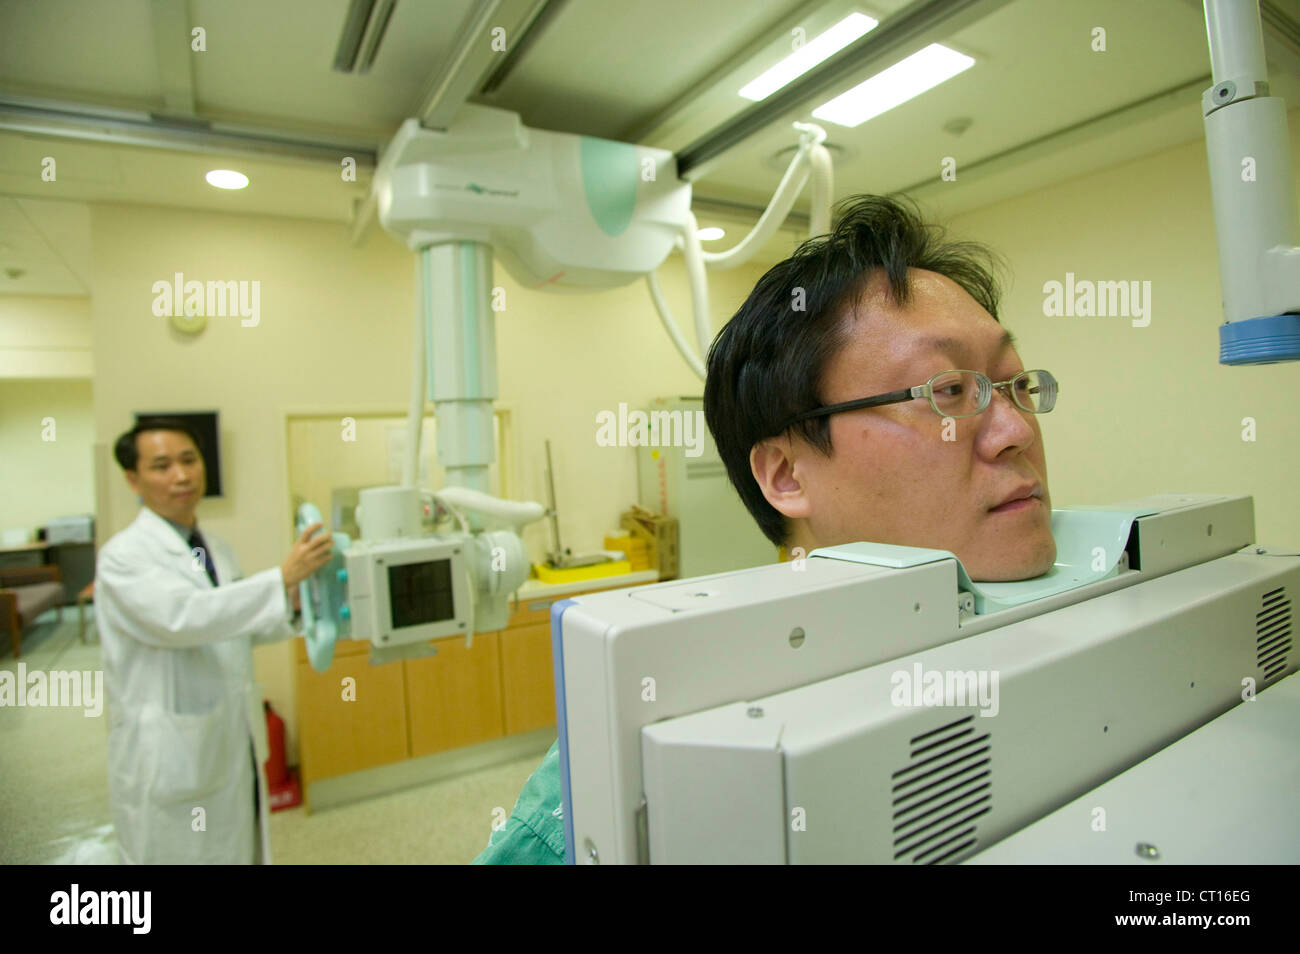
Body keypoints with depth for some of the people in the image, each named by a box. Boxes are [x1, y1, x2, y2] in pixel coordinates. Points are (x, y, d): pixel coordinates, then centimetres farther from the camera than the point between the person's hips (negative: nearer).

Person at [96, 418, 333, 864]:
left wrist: (291, 609, -4)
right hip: (170, 758, -7)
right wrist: (283, 577, -39)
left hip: (236, 744, 7)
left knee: (243, 852, 20)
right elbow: (182, 616, -33)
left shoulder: (215, 547, 6)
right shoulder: (125, 555, -16)